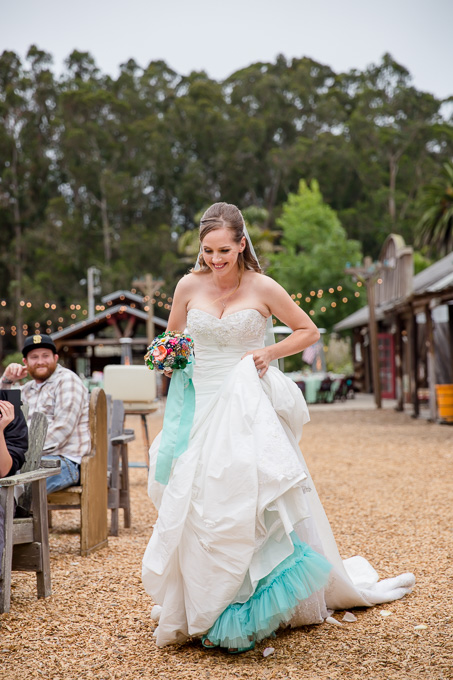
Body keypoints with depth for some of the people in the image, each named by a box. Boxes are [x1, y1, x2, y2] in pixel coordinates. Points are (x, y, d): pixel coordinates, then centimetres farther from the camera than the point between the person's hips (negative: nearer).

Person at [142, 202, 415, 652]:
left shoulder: (262, 288, -3)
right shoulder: (189, 286, 4)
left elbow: (309, 331, 7)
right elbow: (172, 338, 20)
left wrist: (269, 353, -7)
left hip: (249, 410, -2)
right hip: (201, 407, 3)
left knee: (252, 504, -7)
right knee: (196, 508, 0)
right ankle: (200, 610, 13)